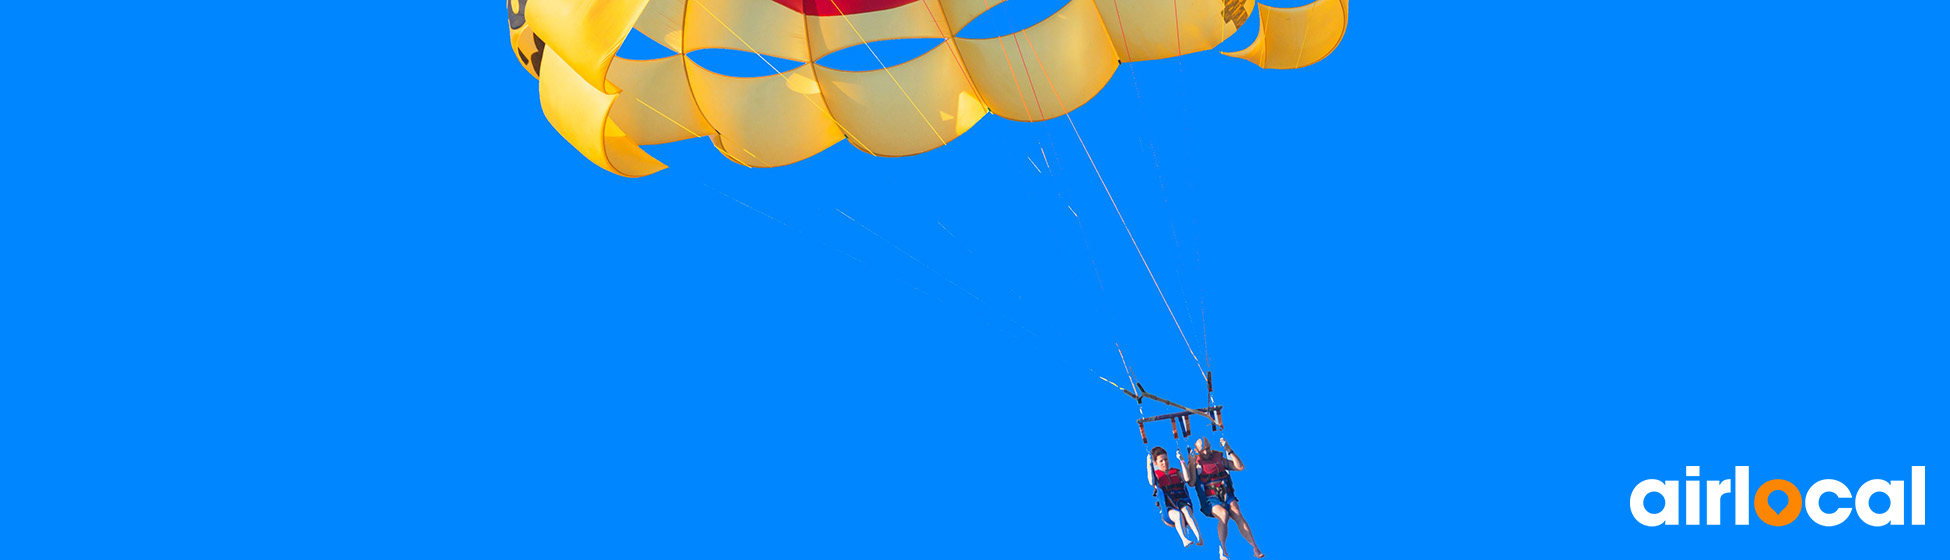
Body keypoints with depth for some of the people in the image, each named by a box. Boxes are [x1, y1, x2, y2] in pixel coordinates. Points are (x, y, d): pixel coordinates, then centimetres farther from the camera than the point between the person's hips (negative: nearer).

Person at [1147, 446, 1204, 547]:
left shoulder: (1176, 472, 20)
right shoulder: (1156, 475, 14)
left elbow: (1186, 479, -2)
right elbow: (1152, 483, -12)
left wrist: (1182, 461, -5)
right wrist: (1149, 466, -14)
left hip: (1182, 503, 2)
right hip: (1168, 509, -1)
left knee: (1186, 511, -34)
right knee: (1178, 515, -35)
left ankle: (1199, 537, -48)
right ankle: (1184, 540, -56)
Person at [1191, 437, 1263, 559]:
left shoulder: (1220, 459, 17)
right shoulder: (1195, 464, 7)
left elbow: (1241, 467, 10)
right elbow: (1191, 483, -8)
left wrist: (1229, 450, 3)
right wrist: (1192, 463, -14)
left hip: (1227, 496, 3)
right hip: (1210, 500, -2)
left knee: (1238, 515, -25)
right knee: (1224, 514, -33)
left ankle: (1256, 550, -31)